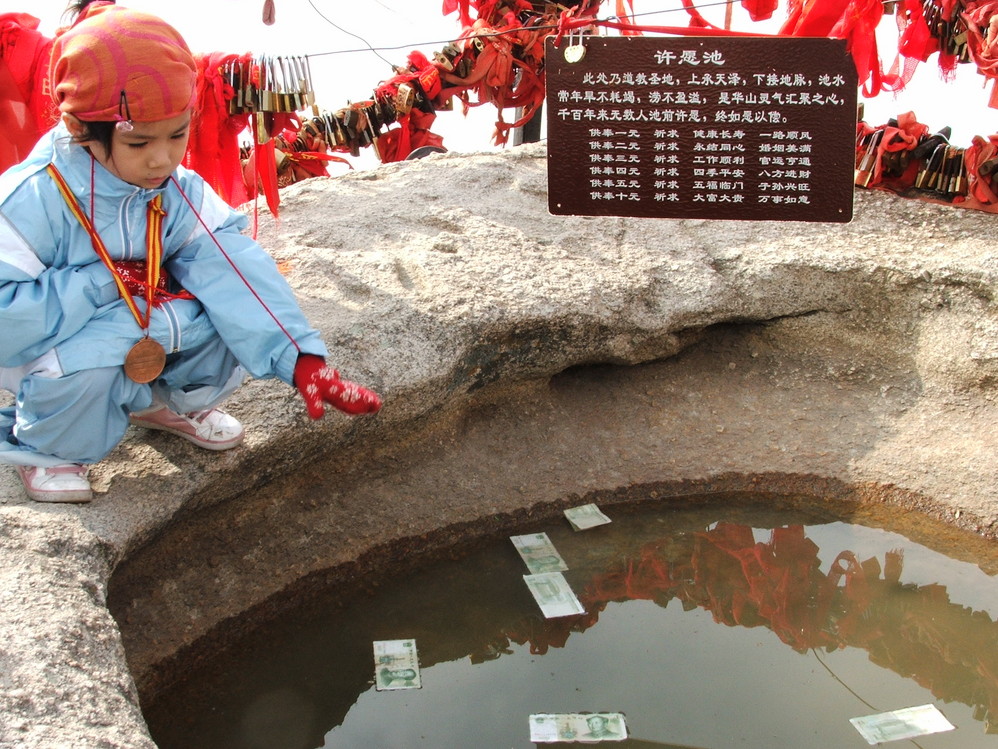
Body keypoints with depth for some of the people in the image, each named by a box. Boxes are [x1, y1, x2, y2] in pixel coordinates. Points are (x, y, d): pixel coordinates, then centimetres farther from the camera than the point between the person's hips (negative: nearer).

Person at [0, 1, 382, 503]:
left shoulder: (181, 192, -13)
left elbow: (234, 272, -21)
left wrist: (301, 361, -32)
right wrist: (102, 283, -29)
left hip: (146, 336, 5)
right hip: (53, 343, -4)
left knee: (234, 318, -17)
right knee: (81, 360, -37)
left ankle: (166, 402, 14)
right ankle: (44, 447, -2)